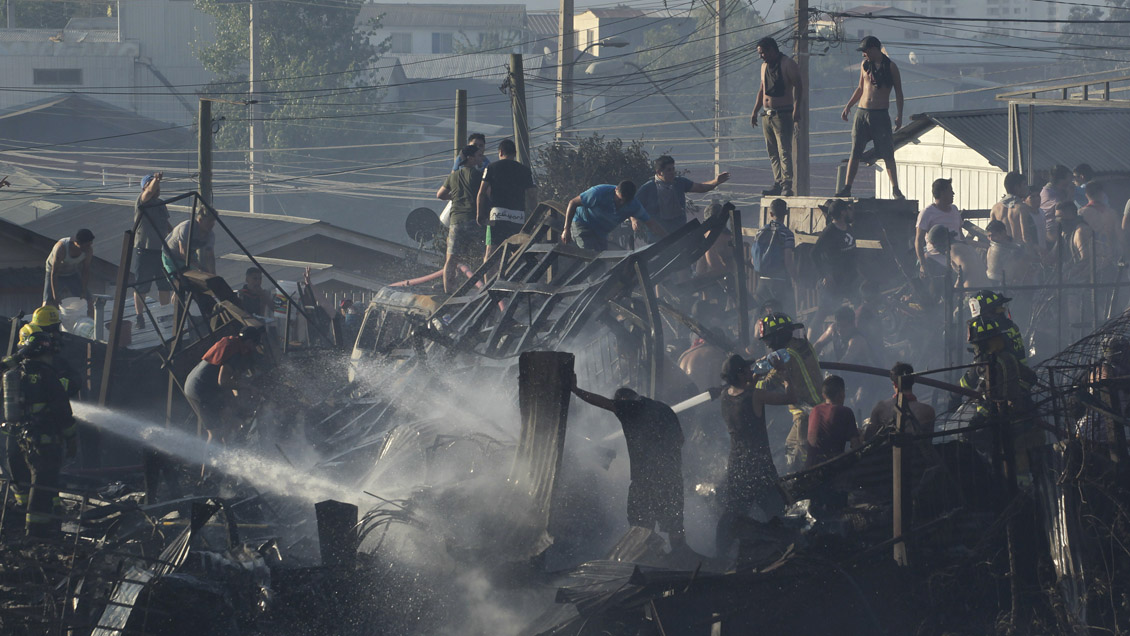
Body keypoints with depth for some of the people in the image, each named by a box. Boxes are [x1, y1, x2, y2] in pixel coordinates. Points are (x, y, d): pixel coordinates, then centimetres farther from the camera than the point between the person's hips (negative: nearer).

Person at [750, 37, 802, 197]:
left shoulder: (788, 64, -8)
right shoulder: (765, 66, 17)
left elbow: (798, 87, -15)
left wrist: (796, 110, -24)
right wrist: (755, 111, 22)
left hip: (783, 115, -8)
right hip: (768, 115, 8)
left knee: (784, 152, -13)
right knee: (772, 153, 7)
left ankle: (787, 187, -17)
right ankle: (778, 185, 11)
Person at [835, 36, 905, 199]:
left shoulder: (891, 67, -1)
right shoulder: (865, 64, 10)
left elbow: (898, 92, 2)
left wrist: (899, 116, -5)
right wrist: (848, 106, 15)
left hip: (881, 115, -3)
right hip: (862, 113, 3)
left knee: (888, 155, -4)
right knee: (855, 153, 0)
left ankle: (896, 189, 2)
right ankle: (847, 188, 2)